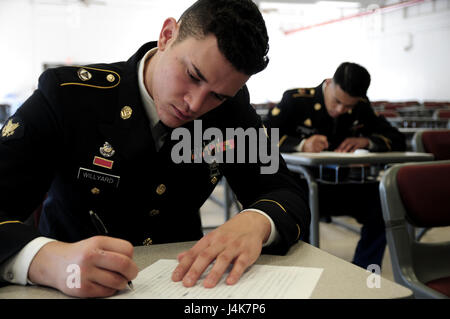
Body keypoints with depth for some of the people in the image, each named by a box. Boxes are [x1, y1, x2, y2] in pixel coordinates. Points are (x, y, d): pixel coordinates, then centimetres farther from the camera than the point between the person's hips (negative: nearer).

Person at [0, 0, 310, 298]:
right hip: (75, 290, -1)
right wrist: (48, 259, -40)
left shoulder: (232, 106, -6)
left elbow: (289, 196, -6)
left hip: (181, 277, 2)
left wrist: (255, 223, -27)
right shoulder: (67, 95, -16)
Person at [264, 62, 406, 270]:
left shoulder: (361, 107, 7)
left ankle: (362, 273, -4)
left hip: (341, 188, 4)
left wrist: (366, 141, -13)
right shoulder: (295, 100, -6)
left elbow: (398, 141, 9)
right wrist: (301, 144, -32)